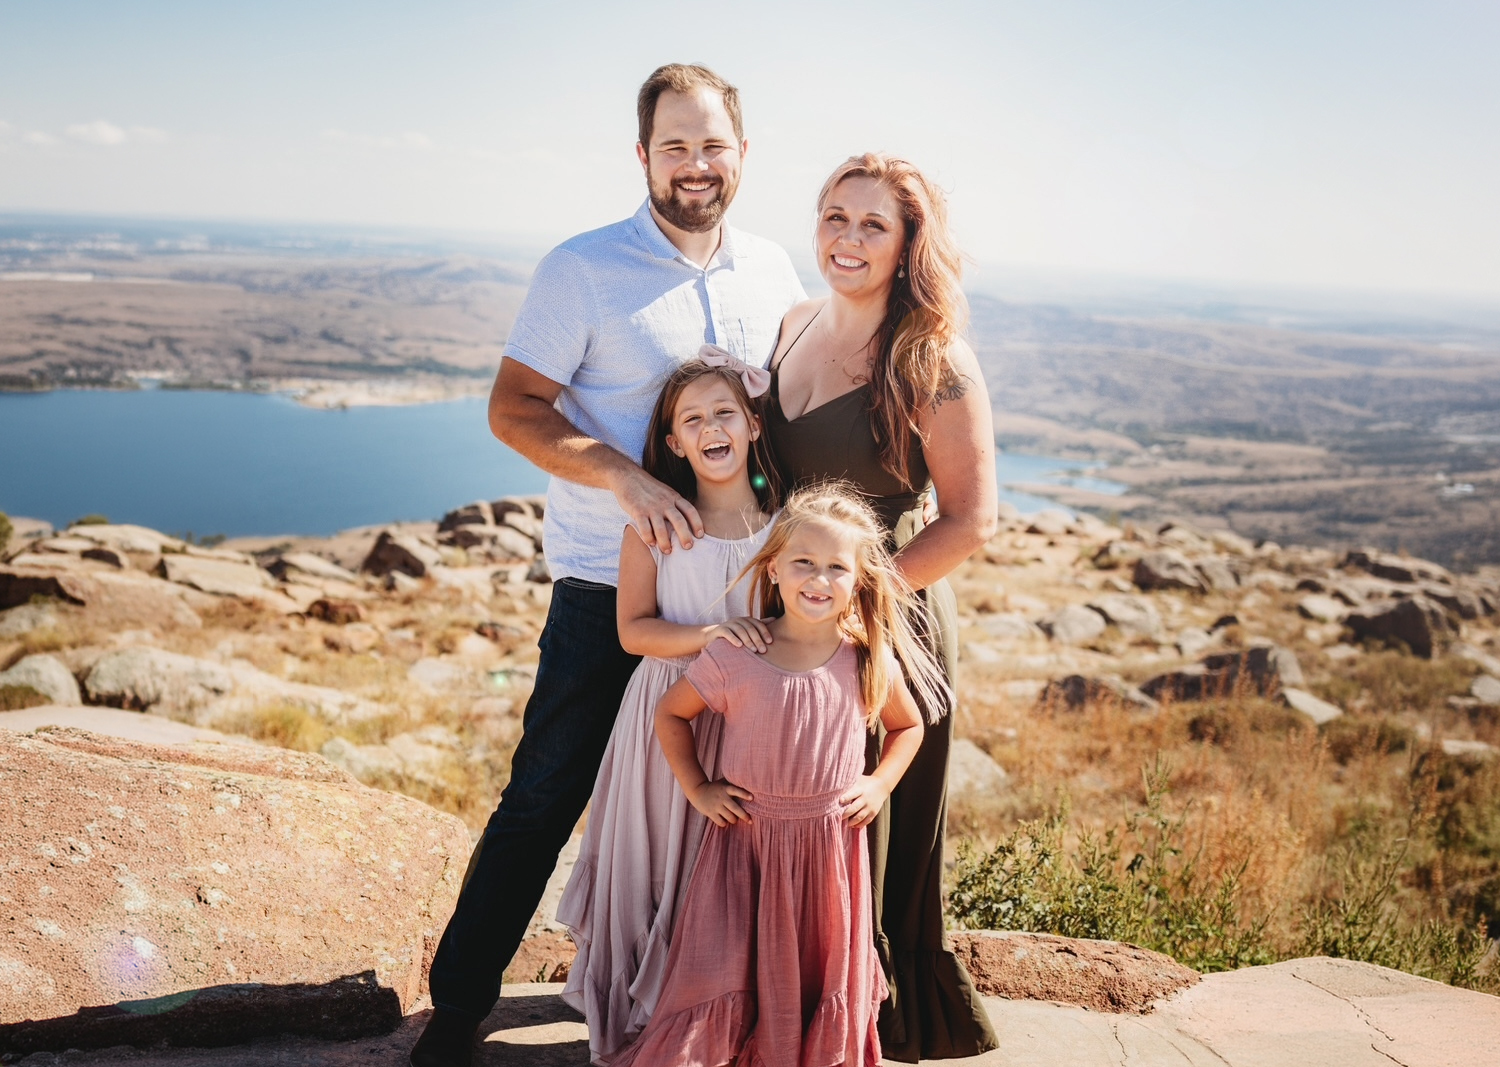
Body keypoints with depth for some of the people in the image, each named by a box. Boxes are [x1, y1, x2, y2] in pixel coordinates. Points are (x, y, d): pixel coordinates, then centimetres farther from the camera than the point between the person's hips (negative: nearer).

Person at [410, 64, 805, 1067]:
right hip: (608, 583, -4)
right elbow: (514, 407, -11)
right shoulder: (583, 269, -8)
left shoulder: (772, 271, 6)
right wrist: (628, 480, -24)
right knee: (546, 797, 0)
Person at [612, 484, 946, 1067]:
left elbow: (908, 726, 13)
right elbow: (670, 713, 4)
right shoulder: (734, 656, -11)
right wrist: (697, 789, 0)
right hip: (746, 842, -1)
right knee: (723, 979, 2)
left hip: (831, 846, 2)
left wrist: (880, 784, 0)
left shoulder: (871, 661, -6)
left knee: (827, 984, 13)